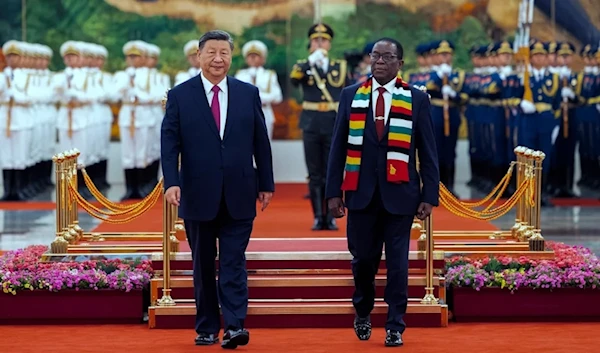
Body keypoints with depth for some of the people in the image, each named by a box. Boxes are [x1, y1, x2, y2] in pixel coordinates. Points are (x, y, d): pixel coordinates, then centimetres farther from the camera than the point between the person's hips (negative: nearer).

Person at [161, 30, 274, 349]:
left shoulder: (248, 93, 6)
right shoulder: (180, 95, 1)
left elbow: (261, 142, 8)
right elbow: (169, 143, -4)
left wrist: (266, 184, 6)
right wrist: (172, 182, -16)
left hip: (238, 196, 0)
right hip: (198, 195, 0)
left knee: (234, 263, -3)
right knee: (203, 265, 9)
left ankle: (234, 327, -6)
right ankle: (206, 328, 17)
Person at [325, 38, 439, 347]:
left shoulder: (417, 99, 2)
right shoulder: (351, 95, 6)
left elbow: (427, 152, 2)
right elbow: (339, 147, 6)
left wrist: (429, 195, -4)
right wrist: (334, 191, 0)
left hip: (399, 193, -1)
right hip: (361, 192, 1)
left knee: (397, 261, 0)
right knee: (363, 257, 8)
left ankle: (395, 326, 10)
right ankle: (362, 313, 32)